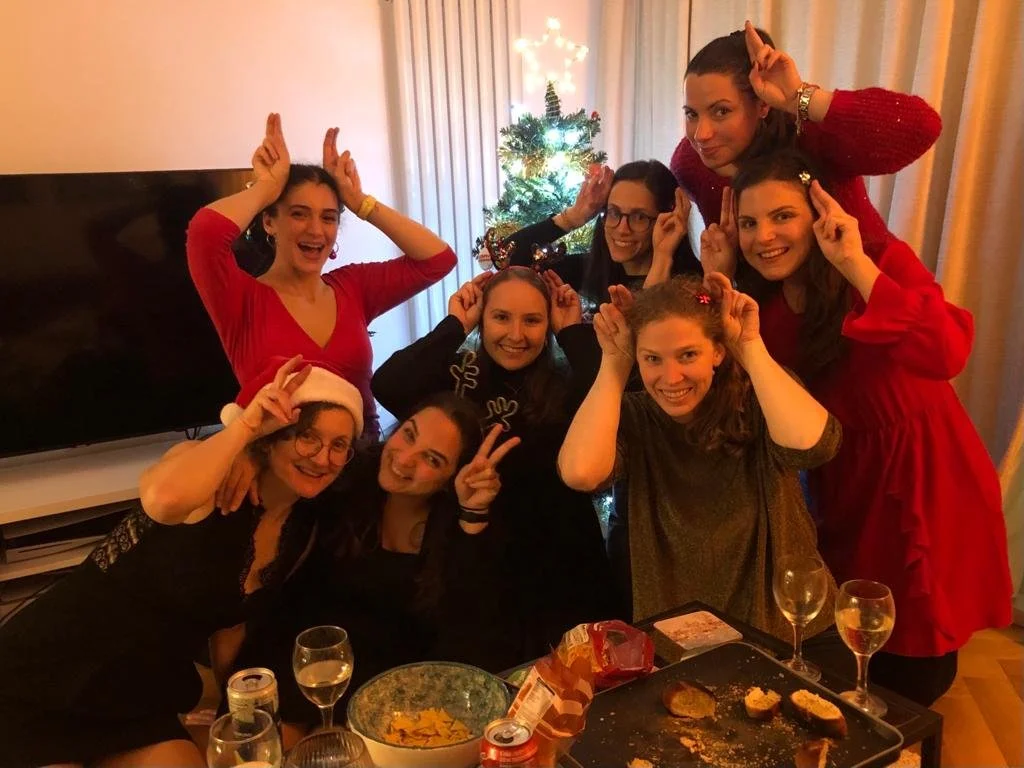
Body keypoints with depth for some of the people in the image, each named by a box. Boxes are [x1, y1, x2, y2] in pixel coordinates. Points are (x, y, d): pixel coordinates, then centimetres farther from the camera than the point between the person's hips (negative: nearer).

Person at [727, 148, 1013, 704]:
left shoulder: (885, 259, -20)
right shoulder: (764, 305, -5)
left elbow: (946, 356, -39)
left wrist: (855, 265, -38)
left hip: (926, 482, -4)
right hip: (846, 488, 4)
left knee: (911, 675, 12)